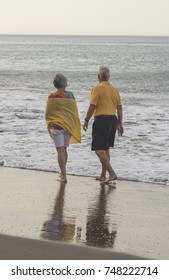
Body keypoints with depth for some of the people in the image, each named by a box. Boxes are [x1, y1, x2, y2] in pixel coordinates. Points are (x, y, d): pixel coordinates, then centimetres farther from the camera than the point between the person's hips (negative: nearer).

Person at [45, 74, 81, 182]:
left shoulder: (52, 97, -10)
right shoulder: (70, 95, -1)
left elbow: (48, 113, -4)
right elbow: (75, 111, 5)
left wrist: (49, 124, 14)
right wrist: (74, 126, 16)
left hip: (56, 125, -4)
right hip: (69, 125, 4)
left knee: (60, 150, -3)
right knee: (64, 149, 18)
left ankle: (64, 175, -8)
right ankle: (63, 172, 31)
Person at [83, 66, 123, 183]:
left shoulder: (97, 88, -9)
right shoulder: (114, 89, 10)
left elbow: (92, 106, -13)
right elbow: (119, 108, 11)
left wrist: (86, 121, -3)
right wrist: (120, 123, 18)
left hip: (101, 119, -7)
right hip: (113, 119, 7)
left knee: (99, 150, -8)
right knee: (106, 149, 17)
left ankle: (112, 173, -19)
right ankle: (103, 175, 22)